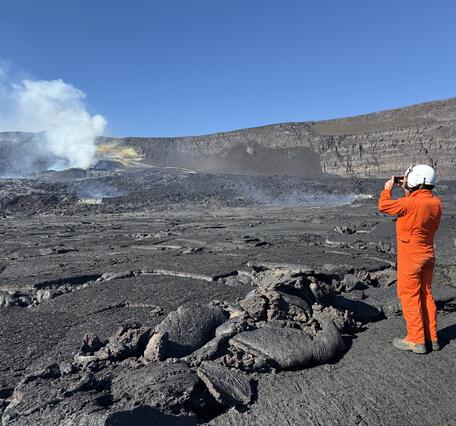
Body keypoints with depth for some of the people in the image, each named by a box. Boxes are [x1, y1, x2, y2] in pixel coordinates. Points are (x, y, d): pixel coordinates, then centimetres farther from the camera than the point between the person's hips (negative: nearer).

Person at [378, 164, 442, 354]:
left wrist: (388, 188, -2)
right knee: (426, 295, 17)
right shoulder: (436, 202, 0)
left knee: (410, 297, 3)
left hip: (410, 258, -8)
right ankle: (431, 338, 27)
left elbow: (384, 206, -18)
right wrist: (408, 191, 12)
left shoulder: (411, 203, -24)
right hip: (428, 256, 8)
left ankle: (416, 340, 12)